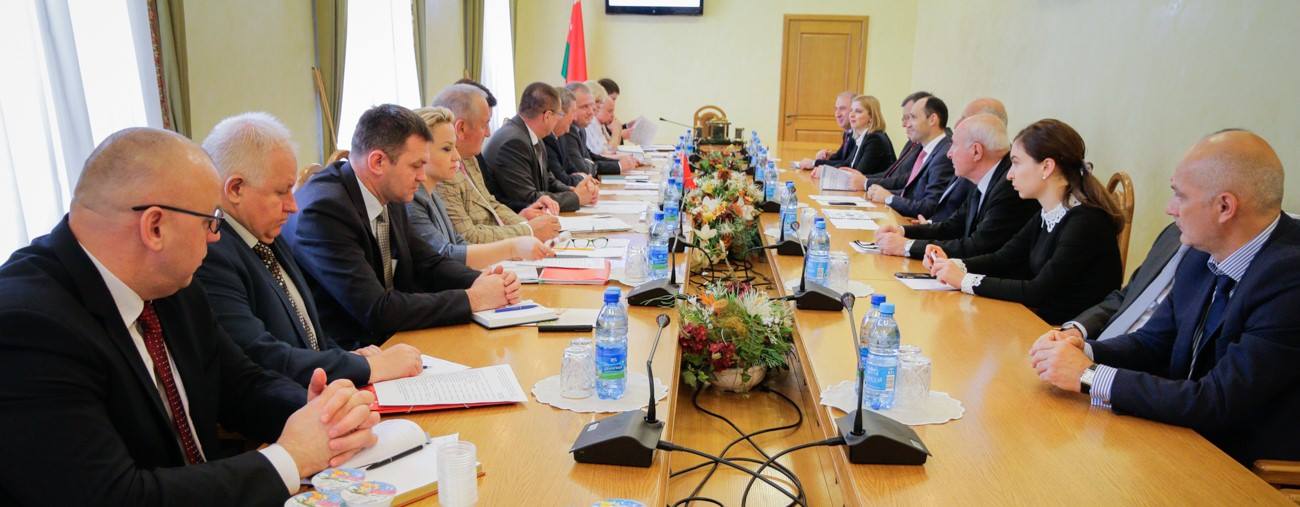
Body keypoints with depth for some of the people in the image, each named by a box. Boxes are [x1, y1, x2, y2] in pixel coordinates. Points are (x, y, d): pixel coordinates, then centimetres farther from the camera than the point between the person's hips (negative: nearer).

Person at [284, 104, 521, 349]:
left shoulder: (389, 199, 2)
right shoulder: (322, 210, -22)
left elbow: (429, 264, 11)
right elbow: (376, 310, -25)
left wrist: (481, 282, -9)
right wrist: (472, 299, -21)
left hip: (389, 339, 7)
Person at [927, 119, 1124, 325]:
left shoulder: (1087, 221, -20)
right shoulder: (1046, 216, 5)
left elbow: (1039, 292, -23)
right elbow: (1003, 259, 10)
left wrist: (965, 280, -20)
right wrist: (952, 265, -7)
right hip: (1043, 319, 7)